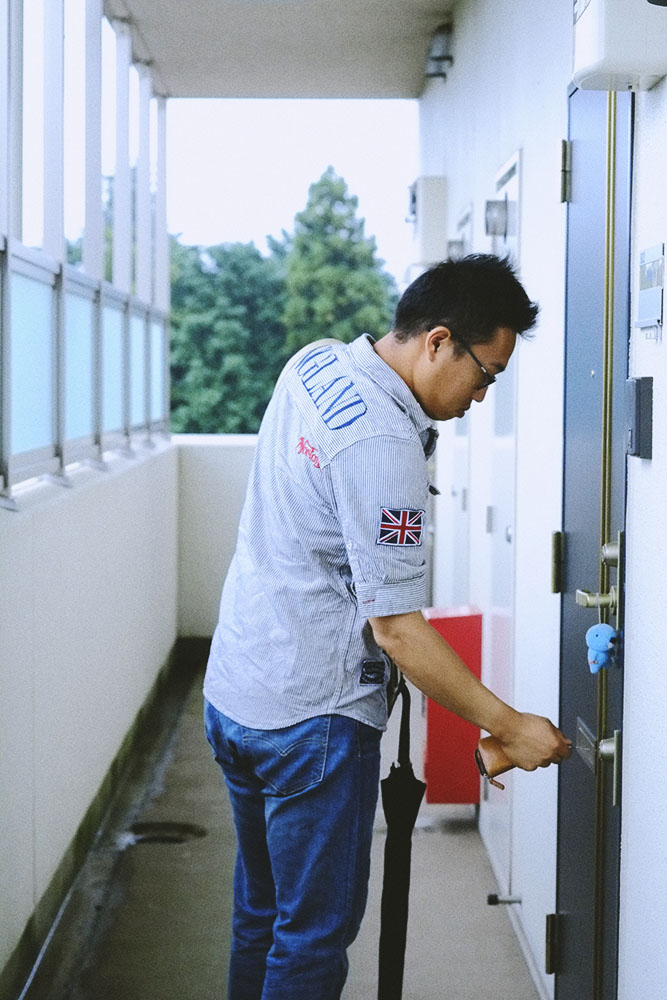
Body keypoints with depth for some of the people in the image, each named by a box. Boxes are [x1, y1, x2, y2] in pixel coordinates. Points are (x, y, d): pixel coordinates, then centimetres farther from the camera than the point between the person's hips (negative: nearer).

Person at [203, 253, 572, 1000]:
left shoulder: (314, 363, 2)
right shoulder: (384, 446, -24)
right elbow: (396, 628, -23)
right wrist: (510, 727, -17)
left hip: (233, 690, 9)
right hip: (311, 715, -9)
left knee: (262, 911, 19)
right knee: (315, 935, 2)